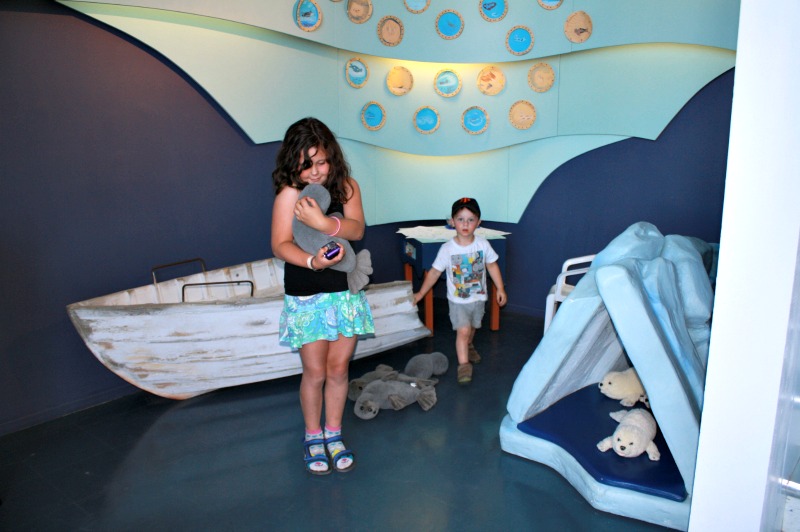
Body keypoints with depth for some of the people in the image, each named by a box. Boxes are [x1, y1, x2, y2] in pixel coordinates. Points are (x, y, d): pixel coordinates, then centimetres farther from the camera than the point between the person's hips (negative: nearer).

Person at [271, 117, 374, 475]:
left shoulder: (347, 187, 0)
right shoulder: (289, 193, -9)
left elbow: (356, 229, -15)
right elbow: (280, 244, -18)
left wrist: (322, 222, -33)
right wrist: (312, 261, -36)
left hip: (345, 292, 3)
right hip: (305, 297, -2)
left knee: (338, 369, 10)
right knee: (315, 372, 5)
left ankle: (334, 435, 29)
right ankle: (313, 437, 28)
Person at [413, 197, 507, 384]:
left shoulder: (483, 244, -10)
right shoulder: (447, 249, -16)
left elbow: (492, 266, 2)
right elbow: (434, 272, -7)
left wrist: (500, 289, 0)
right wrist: (420, 294, -4)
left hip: (478, 297, 3)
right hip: (458, 300, -3)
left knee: (472, 327, 22)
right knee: (463, 330, -12)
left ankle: (467, 347, 52)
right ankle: (464, 364, 0)